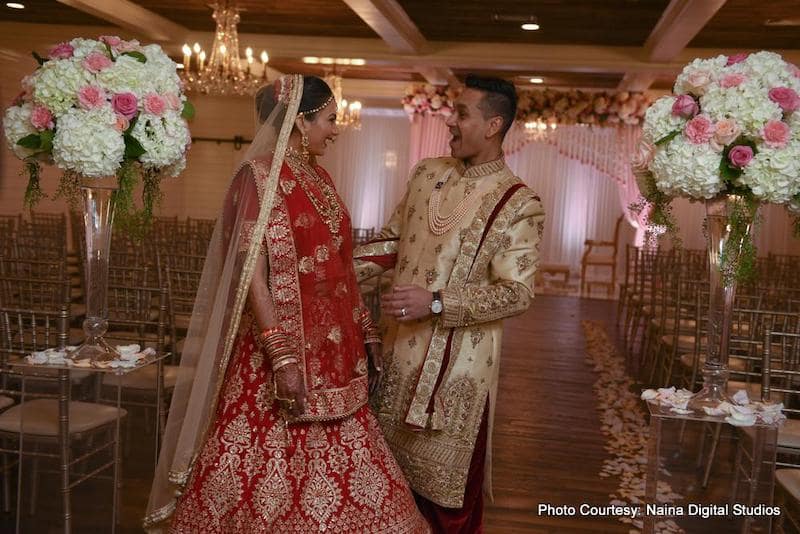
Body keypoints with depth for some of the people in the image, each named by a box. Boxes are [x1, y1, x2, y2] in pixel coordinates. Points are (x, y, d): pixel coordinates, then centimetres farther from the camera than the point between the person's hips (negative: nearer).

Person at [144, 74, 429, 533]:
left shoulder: (319, 177, 13)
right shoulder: (260, 176, -11)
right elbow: (250, 274, -18)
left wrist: (367, 331, 15)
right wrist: (282, 358, -24)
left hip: (331, 355, 8)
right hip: (282, 349, -8)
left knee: (332, 475, 13)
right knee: (273, 476, 2)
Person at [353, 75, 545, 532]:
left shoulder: (518, 203, -12)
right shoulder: (427, 174, 6)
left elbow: (516, 292, -17)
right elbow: (393, 241, 15)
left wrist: (437, 302, -24)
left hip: (458, 361, -5)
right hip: (403, 348, 6)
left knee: (447, 484, 8)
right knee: (395, 470, 18)